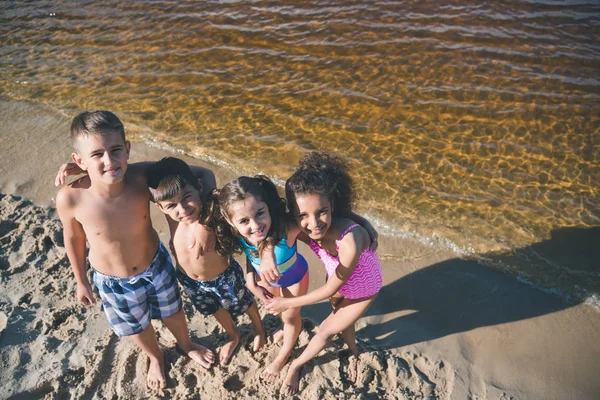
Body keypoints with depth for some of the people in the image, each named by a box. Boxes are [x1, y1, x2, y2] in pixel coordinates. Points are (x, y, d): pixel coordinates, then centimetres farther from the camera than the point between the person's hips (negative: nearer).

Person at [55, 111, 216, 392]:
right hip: (113, 281, 0)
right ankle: (155, 357, 62)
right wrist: (81, 281, 5)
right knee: (137, 326, 27)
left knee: (172, 312, 27)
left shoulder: (142, 176, -32)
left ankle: (186, 344, 63)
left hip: (156, 265, 0)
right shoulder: (70, 198, -31)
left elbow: (203, 174, -22)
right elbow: (73, 239, -9)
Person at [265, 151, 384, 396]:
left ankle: (296, 365, 41)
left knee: (326, 330, 12)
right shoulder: (307, 228, -31)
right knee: (341, 321, 29)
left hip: (362, 290, -5)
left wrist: (287, 304, -20)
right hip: (336, 279, 5)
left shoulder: (350, 241, -45)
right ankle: (353, 352, 62)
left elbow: (330, 290, -30)